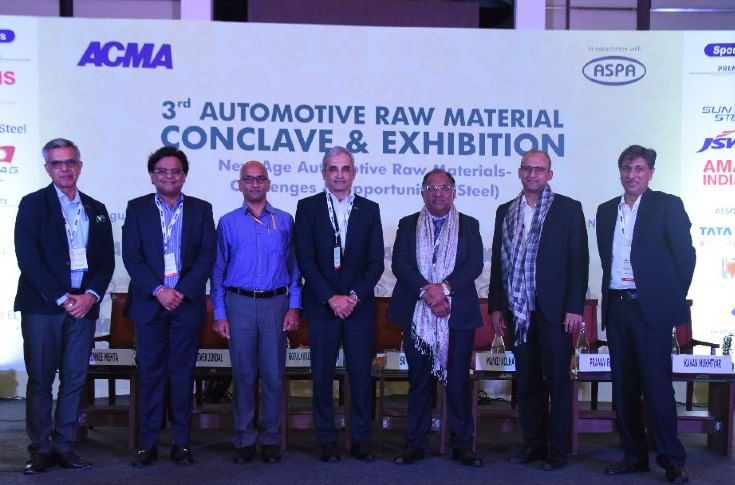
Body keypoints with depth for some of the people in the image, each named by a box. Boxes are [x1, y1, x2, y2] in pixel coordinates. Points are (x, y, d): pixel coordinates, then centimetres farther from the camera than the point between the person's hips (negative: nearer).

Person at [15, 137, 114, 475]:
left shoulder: (96, 209, 14)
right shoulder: (33, 204, 2)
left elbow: (107, 260, 11)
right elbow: (28, 257, -7)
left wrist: (91, 295, -6)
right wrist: (62, 298, -12)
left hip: (83, 305, 4)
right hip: (42, 306, -3)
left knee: (75, 379, 5)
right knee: (40, 379, 1)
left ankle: (64, 446, 13)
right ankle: (40, 448, 9)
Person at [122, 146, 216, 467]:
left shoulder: (201, 209, 8)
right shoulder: (137, 208, 7)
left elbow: (207, 255, 0)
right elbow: (131, 256, -1)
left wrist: (182, 291, -10)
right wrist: (158, 290, -12)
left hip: (187, 303, 0)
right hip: (149, 303, 0)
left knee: (183, 374, 4)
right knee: (150, 373, 3)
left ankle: (181, 443, 11)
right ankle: (147, 444, 9)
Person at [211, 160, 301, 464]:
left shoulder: (284, 221, 7)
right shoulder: (228, 223, 5)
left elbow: (294, 266, 8)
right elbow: (218, 270, 5)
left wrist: (294, 306, -1)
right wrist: (219, 314, 0)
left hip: (275, 303, 1)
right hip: (239, 304, 0)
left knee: (273, 374, 3)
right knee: (243, 374, 5)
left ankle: (270, 439, 15)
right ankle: (244, 439, 16)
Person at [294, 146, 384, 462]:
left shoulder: (369, 209, 8)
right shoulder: (308, 207, 3)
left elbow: (376, 261, 3)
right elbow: (305, 259, -4)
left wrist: (354, 296, -10)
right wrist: (331, 298, -12)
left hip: (359, 304, 1)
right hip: (321, 305, -1)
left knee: (361, 374, 3)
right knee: (323, 375, 3)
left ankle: (361, 439, 14)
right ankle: (327, 440, 14)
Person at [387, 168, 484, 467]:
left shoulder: (469, 226, 8)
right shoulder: (408, 225, 10)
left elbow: (474, 265, -4)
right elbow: (400, 263, -3)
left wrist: (445, 288, -18)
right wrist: (427, 292, -16)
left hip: (457, 315, 0)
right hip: (417, 315, 1)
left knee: (458, 381, 3)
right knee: (418, 381, 7)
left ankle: (462, 444, 11)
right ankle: (416, 443, 14)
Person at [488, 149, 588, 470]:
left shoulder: (568, 209, 1)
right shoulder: (505, 212, 12)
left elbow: (579, 260, -3)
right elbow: (498, 261, 12)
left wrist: (574, 306, -10)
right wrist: (496, 306, 7)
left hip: (554, 309, -3)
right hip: (518, 311, 4)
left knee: (557, 379, 2)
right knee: (526, 380, 9)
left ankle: (557, 448, 10)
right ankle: (533, 442, 19)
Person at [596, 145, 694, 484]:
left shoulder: (667, 205, -1)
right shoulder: (606, 211, 14)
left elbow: (685, 255, -1)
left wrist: (672, 298, -1)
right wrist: (610, 295, 10)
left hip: (650, 306, -5)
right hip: (616, 306, 5)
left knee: (656, 383, -5)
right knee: (624, 386, 8)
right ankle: (634, 455, 17)